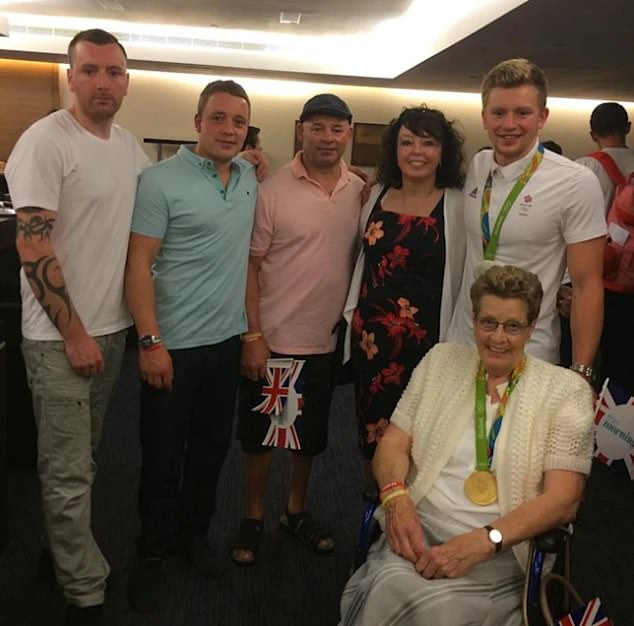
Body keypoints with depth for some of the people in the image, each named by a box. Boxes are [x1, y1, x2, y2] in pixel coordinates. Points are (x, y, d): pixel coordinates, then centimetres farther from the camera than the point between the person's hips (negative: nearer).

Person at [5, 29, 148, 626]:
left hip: (111, 327, 7)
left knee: (82, 460, 20)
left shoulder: (130, 145, 8)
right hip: (59, 336, -7)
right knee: (70, 475, 0)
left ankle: (66, 553, 39)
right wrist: (74, 335, -16)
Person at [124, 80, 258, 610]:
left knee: (212, 447, 16)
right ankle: (152, 553, 27)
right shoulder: (162, 180, -10)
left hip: (227, 340, 5)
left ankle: (194, 533, 37)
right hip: (173, 343, -5)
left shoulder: (251, 178, 6)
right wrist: (150, 341, -17)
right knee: (163, 455, 7)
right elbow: (139, 263, -13)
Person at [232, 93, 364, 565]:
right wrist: (253, 336, -12)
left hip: (327, 340, 4)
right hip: (273, 338, -3)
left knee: (311, 433, 18)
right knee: (260, 432, 10)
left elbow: (364, 258, 9)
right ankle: (253, 518, 30)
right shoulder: (273, 191, -10)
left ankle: (297, 512, 37)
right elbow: (250, 267, -9)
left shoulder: (361, 192, 1)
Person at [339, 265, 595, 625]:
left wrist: (482, 542, -21)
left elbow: (563, 499, -7)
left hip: (502, 550, -2)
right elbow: (394, 443, 8)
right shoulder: (442, 361, 11)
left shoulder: (566, 390, 1)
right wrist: (396, 496, -14)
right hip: (420, 527, 3)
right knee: (391, 588, -31)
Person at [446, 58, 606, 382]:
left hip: (529, 360, -4)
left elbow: (587, 284, -11)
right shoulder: (474, 167, 0)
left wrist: (581, 373, -12)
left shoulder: (577, 184, -14)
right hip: (460, 347, 4)